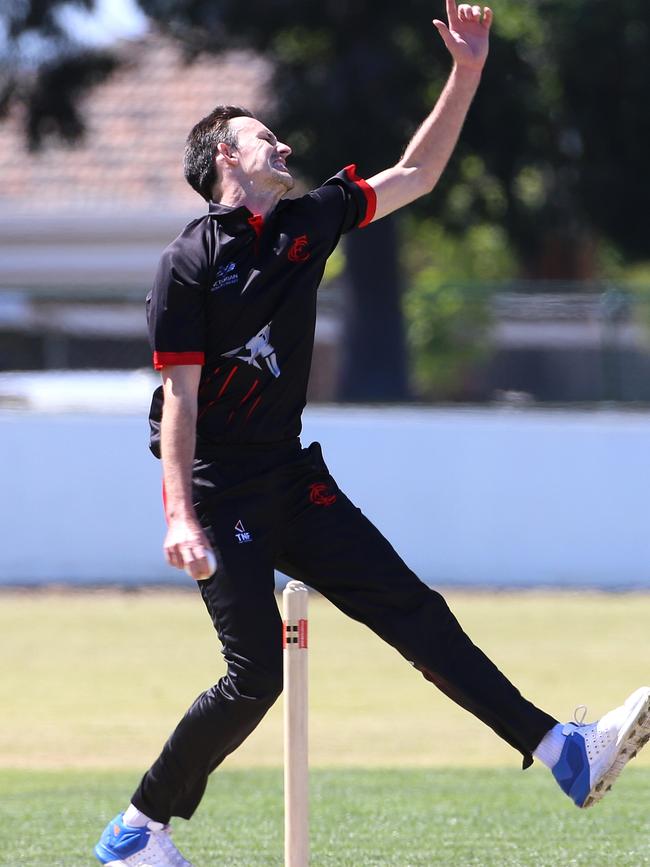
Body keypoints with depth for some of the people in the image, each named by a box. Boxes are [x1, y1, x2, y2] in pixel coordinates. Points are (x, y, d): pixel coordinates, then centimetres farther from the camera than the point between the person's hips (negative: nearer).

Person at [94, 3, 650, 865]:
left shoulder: (304, 224, 10)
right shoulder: (190, 262, -10)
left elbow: (416, 175, 17)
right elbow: (180, 399, -14)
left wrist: (467, 71, 7)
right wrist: (181, 520, -22)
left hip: (293, 480, 7)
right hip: (220, 493, -7)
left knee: (411, 608, -1)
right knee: (256, 673, -12)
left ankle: (564, 753, -8)